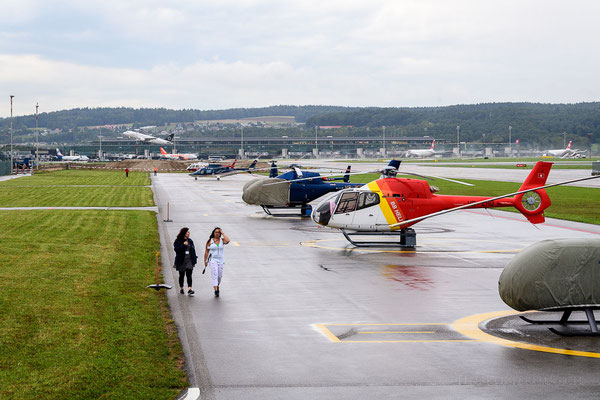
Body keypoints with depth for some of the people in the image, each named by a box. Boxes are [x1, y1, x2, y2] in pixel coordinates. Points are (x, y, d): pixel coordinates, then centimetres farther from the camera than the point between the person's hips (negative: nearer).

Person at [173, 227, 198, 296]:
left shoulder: (190, 241, 11)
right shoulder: (178, 241, -3)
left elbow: (193, 250, 13)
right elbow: (176, 249, -15)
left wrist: (194, 258, 7)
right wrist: (183, 245, -22)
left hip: (189, 260, 2)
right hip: (181, 261, -2)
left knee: (189, 274, -9)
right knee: (182, 275, 9)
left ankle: (190, 289, -16)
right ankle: (181, 288, 24)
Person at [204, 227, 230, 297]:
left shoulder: (222, 240, 3)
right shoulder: (210, 241, 1)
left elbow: (227, 241, -20)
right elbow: (206, 251, 6)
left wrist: (223, 233, -11)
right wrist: (205, 261, 4)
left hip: (221, 260, 2)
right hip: (213, 260, -2)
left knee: (219, 275, 9)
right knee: (215, 275, -15)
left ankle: (217, 286, 37)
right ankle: (216, 291, -22)